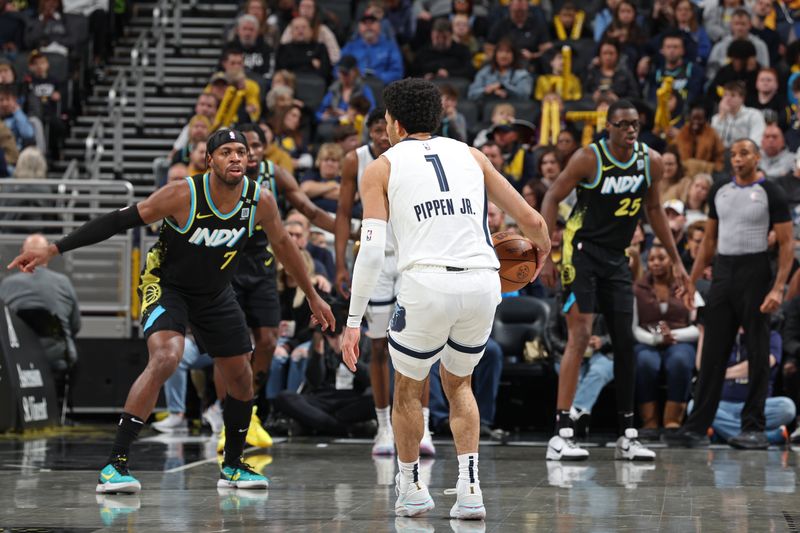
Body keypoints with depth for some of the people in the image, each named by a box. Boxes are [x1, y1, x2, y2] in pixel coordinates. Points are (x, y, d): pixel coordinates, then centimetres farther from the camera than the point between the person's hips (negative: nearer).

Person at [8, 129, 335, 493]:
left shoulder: (260, 202, -14)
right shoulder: (183, 195, -27)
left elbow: (282, 244, 5)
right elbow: (120, 221, -23)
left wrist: (313, 296, 15)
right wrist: (53, 250, -26)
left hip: (216, 294, 6)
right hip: (167, 286, -6)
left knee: (241, 380, 8)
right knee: (165, 358, -30)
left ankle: (232, 466, 33)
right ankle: (114, 464, -30)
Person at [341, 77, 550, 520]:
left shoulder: (381, 168, 10)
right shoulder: (470, 155, 19)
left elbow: (371, 250, -2)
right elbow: (533, 221, 17)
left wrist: (354, 321, -1)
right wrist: (541, 251, 39)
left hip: (429, 284, -3)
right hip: (484, 284, 3)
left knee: (408, 387, 22)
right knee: (458, 384, 25)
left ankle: (411, 487, 32)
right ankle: (469, 488, 12)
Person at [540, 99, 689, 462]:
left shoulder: (651, 162, 1)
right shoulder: (589, 159, -14)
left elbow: (654, 210, 15)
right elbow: (551, 200, -8)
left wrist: (675, 260, 15)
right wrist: (546, 255, -15)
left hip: (616, 258, 6)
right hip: (582, 251, -6)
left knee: (625, 343, 5)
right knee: (580, 336, -16)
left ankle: (627, 435, 14)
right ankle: (561, 434, -17)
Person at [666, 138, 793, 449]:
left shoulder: (770, 193, -4)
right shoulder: (719, 191, 12)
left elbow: (787, 244, -7)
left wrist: (778, 288, -17)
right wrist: (692, 281, 11)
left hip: (754, 272, -5)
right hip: (722, 272, 5)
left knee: (758, 354, -1)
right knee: (712, 353, 4)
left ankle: (754, 429, 3)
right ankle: (697, 428, 4)